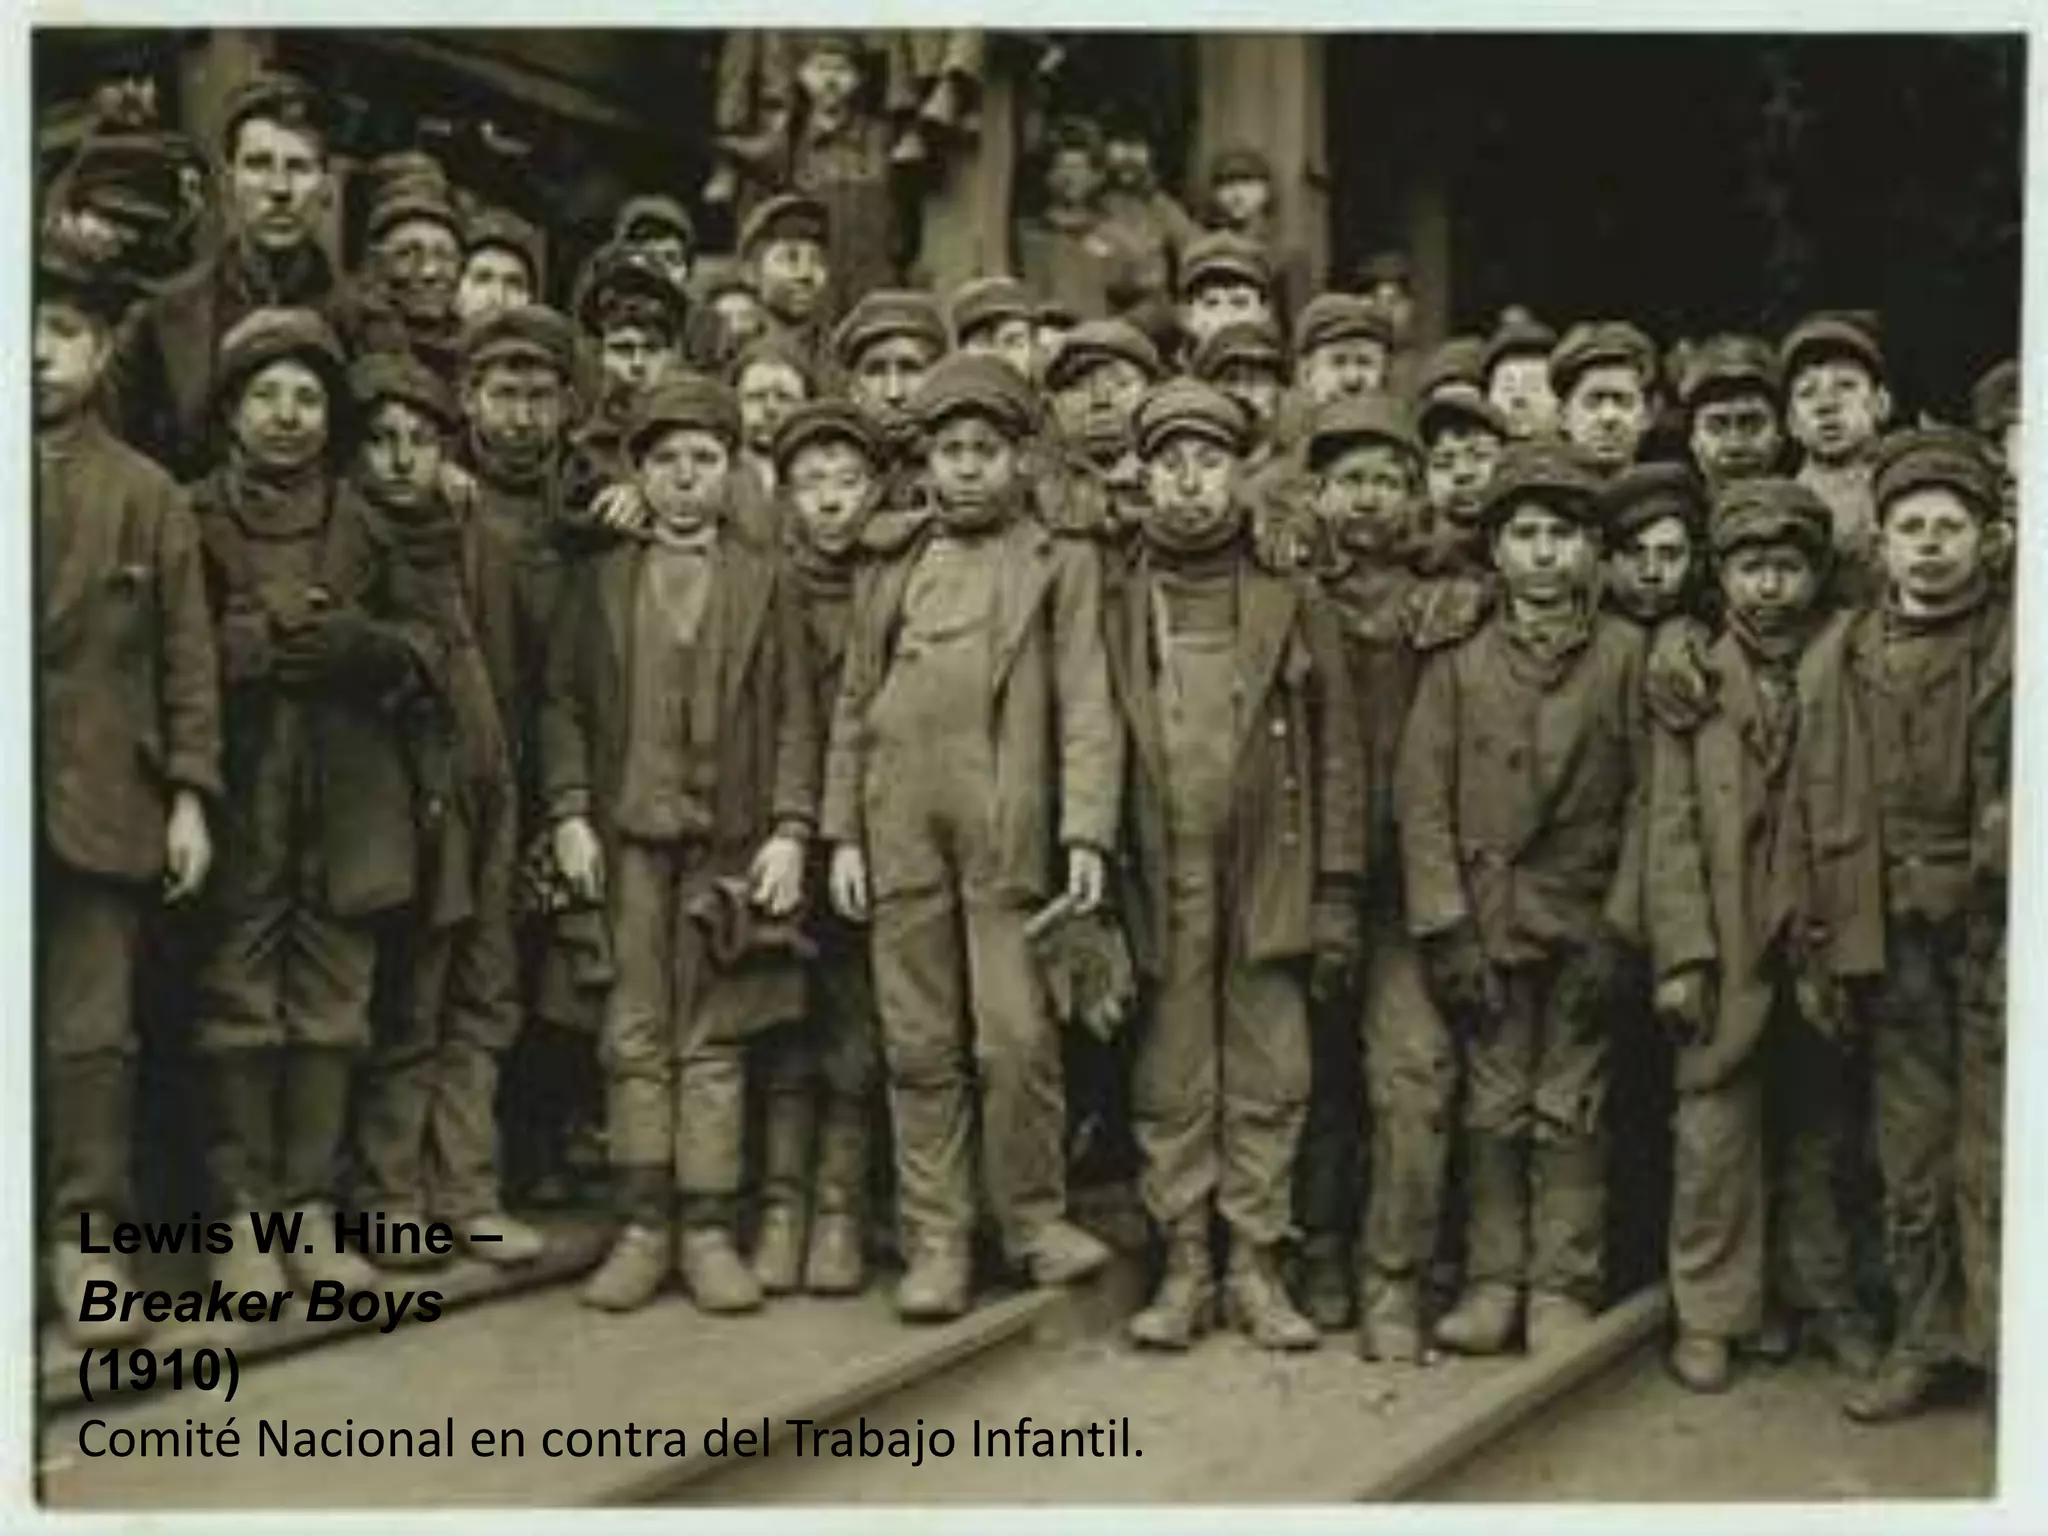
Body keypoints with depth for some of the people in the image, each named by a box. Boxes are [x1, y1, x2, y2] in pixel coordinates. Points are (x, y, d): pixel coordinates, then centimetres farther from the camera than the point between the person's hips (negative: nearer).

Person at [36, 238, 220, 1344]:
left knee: (92, 1036, 1)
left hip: (100, 803, -1)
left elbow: (187, 658, 6)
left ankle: (85, 1244, 9)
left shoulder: (148, 495, 8)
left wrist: (189, 795, -1)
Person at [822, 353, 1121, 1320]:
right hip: (901, 836, 3)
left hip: (1009, 832, -3)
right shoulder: (890, 570, 17)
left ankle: (1033, 1220, 14)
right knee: (919, 1048, 5)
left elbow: (1085, 708, 0)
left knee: (1017, 1041, -4)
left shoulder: (1059, 564, 8)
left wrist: (1086, 833, -11)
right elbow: (853, 707, 15)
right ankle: (935, 1242, 13)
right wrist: (842, 833, 7)